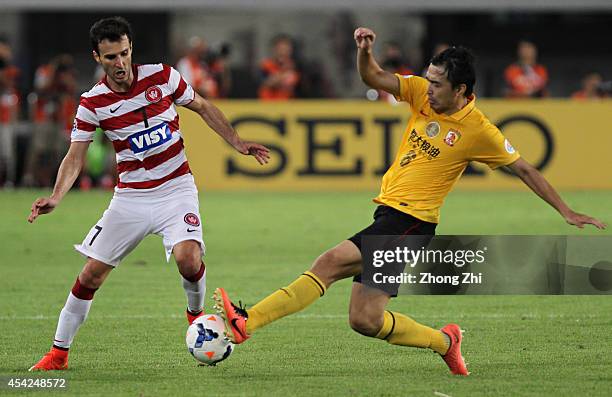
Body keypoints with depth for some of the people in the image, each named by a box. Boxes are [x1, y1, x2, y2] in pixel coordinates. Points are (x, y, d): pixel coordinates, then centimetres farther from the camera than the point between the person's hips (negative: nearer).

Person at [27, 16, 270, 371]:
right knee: (91, 275, -3)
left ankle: (197, 313, 7)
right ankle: (59, 352, 12)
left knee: (188, 258, -26)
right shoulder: (93, 103, -7)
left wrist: (238, 142, 3)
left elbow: (203, 108, 9)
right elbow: (75, 157, -6)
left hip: (176, 188, -1)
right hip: (131, 195, 1)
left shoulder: (162, 76, -7)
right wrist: (56, 197, -23)